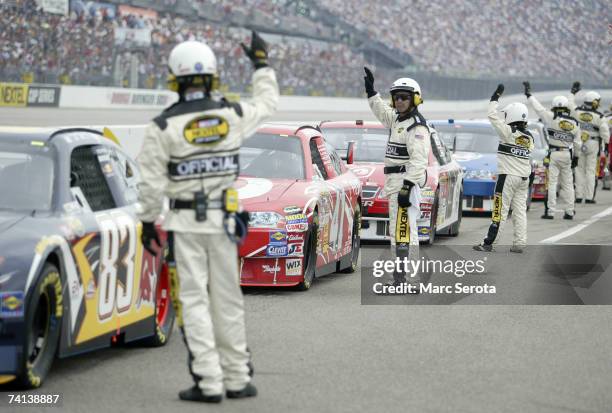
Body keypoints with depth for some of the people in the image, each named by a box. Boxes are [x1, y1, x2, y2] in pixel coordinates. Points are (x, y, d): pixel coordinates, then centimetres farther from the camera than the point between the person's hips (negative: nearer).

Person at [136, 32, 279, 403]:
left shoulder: (164, 126, -11)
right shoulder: (232, 115, -4)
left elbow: (152, 182, -8)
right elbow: (268, 102, 17)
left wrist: (148, 222, 5)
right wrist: (262, 64, 29)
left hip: (184, 223, -2)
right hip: (222, 220, 3)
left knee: (194, 301, 1)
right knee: (228, 301, 10)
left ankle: (208, 382, -3)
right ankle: (237, 378, 16)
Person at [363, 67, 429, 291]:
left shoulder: (417, 126, -13)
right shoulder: (398, 120, 16)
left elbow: (418, 161, -21)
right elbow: (382, 111, 38)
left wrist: (408, 187, -27)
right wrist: (371, 90, 34)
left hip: (406, 182, -11)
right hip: (395, 182, 11)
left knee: (405, 232, -17)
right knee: (396, 232, 15)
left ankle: (410, 282, -22)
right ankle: (400, 279, 21)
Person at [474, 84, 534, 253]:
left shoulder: (508, 132, -11)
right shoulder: (529, 137, 10)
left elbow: (492, 116, -8)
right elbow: (529, 157, 14)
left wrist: (495, 97, 1)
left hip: (508, 176, -7)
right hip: (524, 177, 7)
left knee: (500, 210, -6)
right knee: (520, 210, 7)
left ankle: (489, 242, -5)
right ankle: (519, 243, 5)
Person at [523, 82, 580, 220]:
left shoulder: (552, 118, -9)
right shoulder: (574, 123, 4)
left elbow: (538, 108, -4)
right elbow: (577, 143, 10)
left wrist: (529, 94, 7)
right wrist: (575, 156, 23)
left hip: (553, 155, -4)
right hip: (567, 155, 4)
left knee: (551, 183, -2)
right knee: (567, 184, 10)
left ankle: (550, 211, -5)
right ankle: (569, 212, 12)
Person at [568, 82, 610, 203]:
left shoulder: (577, 112, -4)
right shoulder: (599, 117, -10)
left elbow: (570, 105, 16)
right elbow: (605, 132, -7)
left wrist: (573, 92, 28)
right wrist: (607, 143, 8)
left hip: (579, 145, 3)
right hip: (593, 145, -3)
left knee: (579, 170, 9)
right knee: (590, 171, 2)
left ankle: (579, 196, 8)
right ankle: (589, 197, 1)